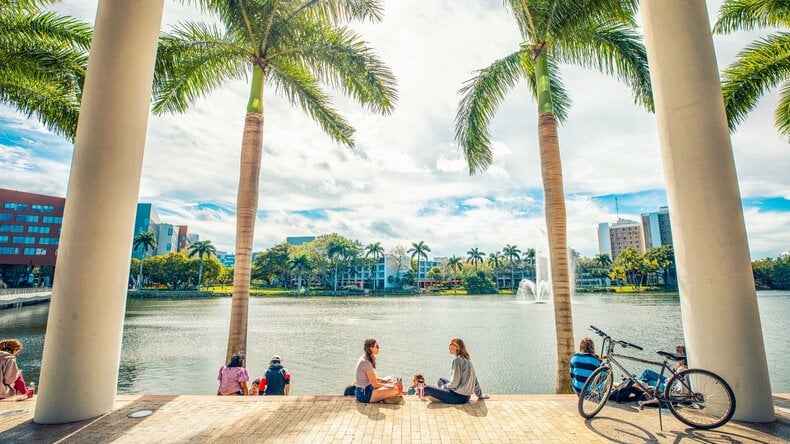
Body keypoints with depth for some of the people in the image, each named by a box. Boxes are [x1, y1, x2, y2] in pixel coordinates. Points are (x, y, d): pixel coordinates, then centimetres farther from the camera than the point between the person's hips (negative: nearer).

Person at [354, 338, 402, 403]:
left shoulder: (364, 358, 9)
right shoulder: (366, 363, -21)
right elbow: (375, 385, -18)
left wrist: (386, 381, 8)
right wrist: (388, 385, -4)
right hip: (364, 394, -11)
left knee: (389, 379, 25)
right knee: (395, 389, -24)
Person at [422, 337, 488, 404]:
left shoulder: (457, 360, -15)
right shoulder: (467, 360, 10)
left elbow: (455, 382, -18)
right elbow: (474, 379, 16)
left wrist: (444, 386, -2)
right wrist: (480, 395, 25)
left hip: (459, 397, -9)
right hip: (466, 396, 9)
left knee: (427, 388, -15)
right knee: (441, 380, 26)